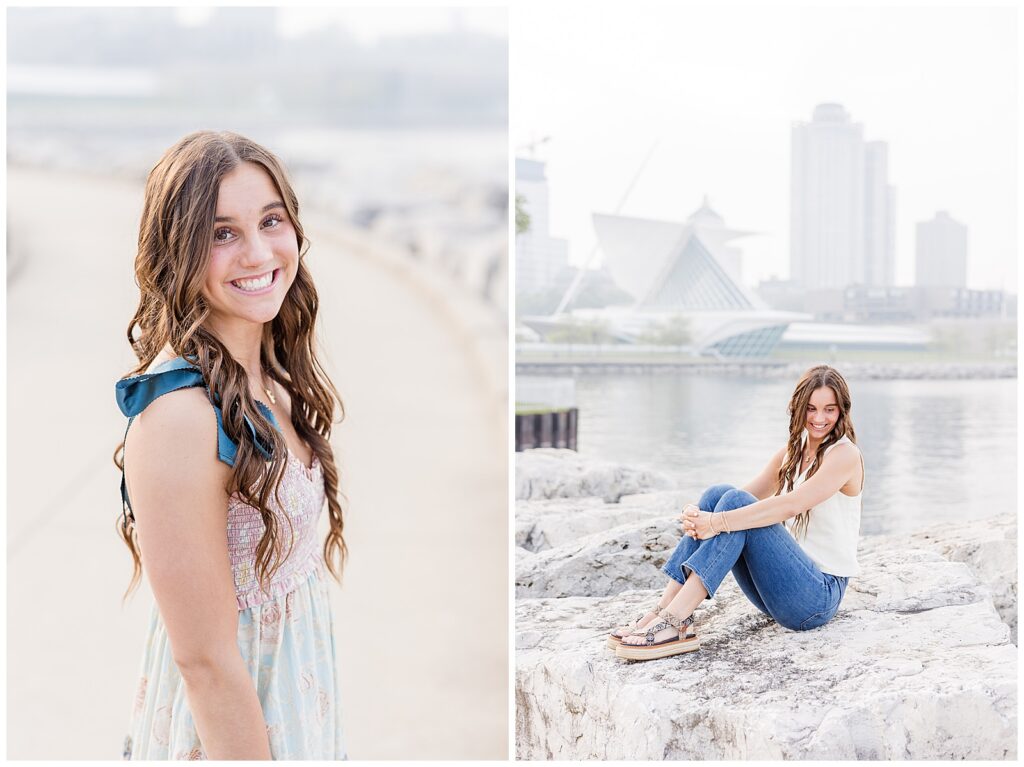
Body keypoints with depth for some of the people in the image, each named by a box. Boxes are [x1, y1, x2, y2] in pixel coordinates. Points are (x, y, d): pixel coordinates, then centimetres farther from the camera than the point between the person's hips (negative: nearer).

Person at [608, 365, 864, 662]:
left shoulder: (845, 454, -9)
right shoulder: (792, 453, 14)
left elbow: (790, 505, -25)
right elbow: (749, 495, 3)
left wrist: (716, 522, -31)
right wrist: (695, 515, -18)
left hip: (820, 595, -7)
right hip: (784, 586, 7)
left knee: (736, 503, -25)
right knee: (718, 494, -12)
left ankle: (675, 623, -34)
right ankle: (664, 611, -20)